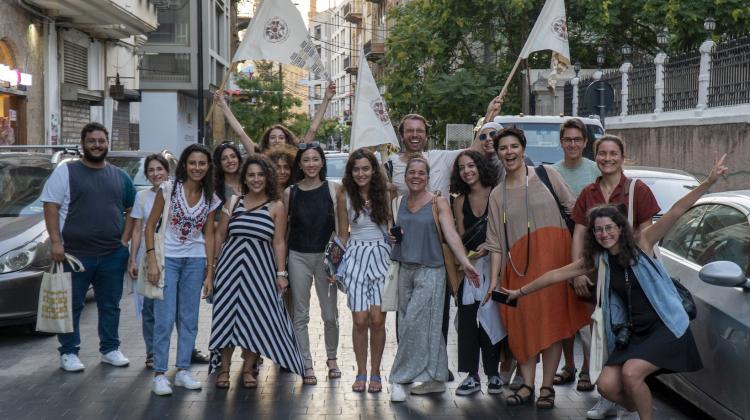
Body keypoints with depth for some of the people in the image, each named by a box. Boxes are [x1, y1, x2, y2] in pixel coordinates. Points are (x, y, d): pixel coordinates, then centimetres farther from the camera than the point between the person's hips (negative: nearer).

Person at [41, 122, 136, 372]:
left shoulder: (120, 177, 11)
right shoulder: (66, 172, -1)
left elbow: (131, 210, 16)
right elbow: (51, 206, -5)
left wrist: (124, 240, 3)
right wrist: (56, 242, -13)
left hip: (113, 255, 4)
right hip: (75, 254, -3)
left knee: (110, 305, 11)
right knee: (71, 306, 3)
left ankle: (110, 349, 22)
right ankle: (69, 352, 12)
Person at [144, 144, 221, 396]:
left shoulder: (211, 199, 4)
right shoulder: (169, 189, -6)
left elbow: (209, 235, 8)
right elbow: (151, 225, -4)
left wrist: (209, 272, 5)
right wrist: (152, 260, -12)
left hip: (195, 261, 4)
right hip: (167, 259, -4)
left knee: (189, 319, 9)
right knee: (165, 319, -6)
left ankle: (183, 371, 19)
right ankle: (159, 374, 2)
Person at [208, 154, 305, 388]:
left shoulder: (276, 206, 1)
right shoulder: (233, 203, 6)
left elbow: (279, 242, 0)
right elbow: (220, 235, 10)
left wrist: (281, 273, -6)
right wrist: (211, 267, 6)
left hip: (260, 266, -1)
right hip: (231, 264, 1)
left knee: (255, 316, 1)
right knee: (227, 314, 2)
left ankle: (248, 369, 14)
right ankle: (224, 369, 12)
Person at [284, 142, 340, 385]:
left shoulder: (331, 190, 0)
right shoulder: (290, 193, 4)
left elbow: (340, 225, 1)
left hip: (325, 256, -1)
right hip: (298, 256, 1)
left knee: (330, 314, 5)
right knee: (301, 315, 3)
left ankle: (331, 358, 26)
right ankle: (307, 365, 11)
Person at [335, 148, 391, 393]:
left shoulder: (385, 193, 1)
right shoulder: (344, 196, 3)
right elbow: (343, 234, 11)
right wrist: (338, 261, 5)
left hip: (381, 256, 0)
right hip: (355, 257, 1)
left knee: (377, 319, -7)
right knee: (360, 320, -5)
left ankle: (375, 373, 7)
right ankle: (361, 372, 9)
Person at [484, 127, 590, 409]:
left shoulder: (546, 174, 5)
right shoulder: (497, 194, 11)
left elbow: (572, 208, 6)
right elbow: (496, 241, 9)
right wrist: (494, 278, 3)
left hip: (554, 254, -2)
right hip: (519, 262, 2)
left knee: (552, 319, -3)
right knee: (523, 322, -1)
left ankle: (547, 387, 3)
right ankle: (527, 386, 8)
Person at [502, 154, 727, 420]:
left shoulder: (641, 244, -8)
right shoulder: (598, 259, 4)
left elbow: (676, 212, -19)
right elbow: (556, 274, 14)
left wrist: (709, 182, -28)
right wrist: (520, 292, 21)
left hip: (665, 326, -5)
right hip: (632, 332, 5)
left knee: (631, 372, -26)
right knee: (607, 386, -9)